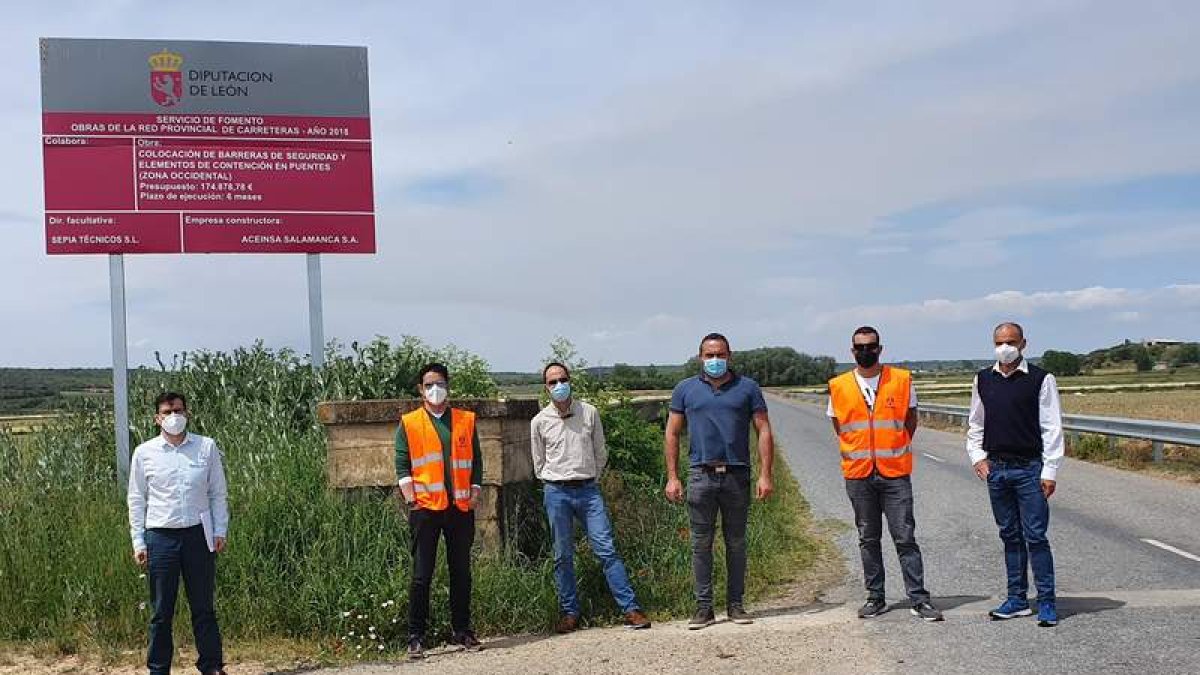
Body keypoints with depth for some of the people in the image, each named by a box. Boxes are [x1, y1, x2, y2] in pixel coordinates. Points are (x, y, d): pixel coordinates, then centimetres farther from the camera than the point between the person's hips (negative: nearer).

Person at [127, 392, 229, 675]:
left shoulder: (207, 447, 1)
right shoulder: (144, 453, 1)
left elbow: (218, 493, 6)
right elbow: (136, 500, 6)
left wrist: (220, 531, 1)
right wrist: (138, 542, 2)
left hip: (198, 535, 0)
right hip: (161, 536, 0)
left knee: (204, 607, 7)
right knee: (161, 611, 7)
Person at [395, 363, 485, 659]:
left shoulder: (466, 420, 11)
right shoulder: (408, 424, 4)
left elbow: (475, 461, 12)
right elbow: (402, 465, 0)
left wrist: (475, 492, 3)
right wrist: (411, 500, -8)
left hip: (461, 508, 3)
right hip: (426, 507, -3)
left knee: (461, 572, 8)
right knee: (421, 575, -1)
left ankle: (462, 631, 19)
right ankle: (416, 637, 6)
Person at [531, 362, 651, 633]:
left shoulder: (590, 412, 4)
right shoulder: (540, 421, 4)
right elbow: (539, 463, 13)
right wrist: (554, 485, 10)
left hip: (588, 490, 0)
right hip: (556, 492, 0)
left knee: (607, 549, -6)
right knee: (563, 556, 5)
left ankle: (631, 609, -5)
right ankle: (569, 612, 14)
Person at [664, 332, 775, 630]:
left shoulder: (747, 388, 7)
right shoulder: (685, 389, 9)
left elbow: (764, 431, 4)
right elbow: (672, 434, 9)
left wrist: (765, 475, -5)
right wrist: (672, 477, 1)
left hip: (737, 475, 0)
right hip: (701, 475, 0)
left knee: (736, 543, 7)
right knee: (701, 544, 2)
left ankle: (735, 604, 17)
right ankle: (704, 607, 9)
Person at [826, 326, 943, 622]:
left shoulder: (902, 380, 0)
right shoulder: (839, 386, 2)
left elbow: (911, 418, 12)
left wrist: (897, 449, 10)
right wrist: (859, 451, 10)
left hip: (895, 473, -1)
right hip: (858, 475, 2)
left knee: (905, 537, -2)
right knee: (868, 539, 10)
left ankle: (919, 598, 4)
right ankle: (875, 597, 18)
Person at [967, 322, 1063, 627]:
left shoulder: (1041, 379, -3)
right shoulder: (983, 380, 9)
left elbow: (1052, 428, -4)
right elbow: (975, 424, 18)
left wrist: (1050, 471, -8)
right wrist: (977, 456, 5)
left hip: (1029, 468, -4)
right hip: (995, 468, 4)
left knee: (1036, 536, -4)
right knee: (1010, 536, 11)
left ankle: (1047, 602, 4)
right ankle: (1017, 600, 18)